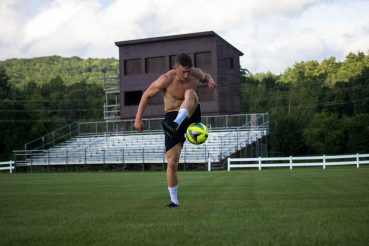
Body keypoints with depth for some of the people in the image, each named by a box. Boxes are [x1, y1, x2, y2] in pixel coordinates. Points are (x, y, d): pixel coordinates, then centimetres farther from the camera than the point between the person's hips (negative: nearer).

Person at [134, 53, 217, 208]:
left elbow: (205, 76, 19)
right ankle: (174, 200, 10)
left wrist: (210, 81, -5)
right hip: (172, 117, -2)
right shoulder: (166, 79, -17)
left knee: (190, 93, -31)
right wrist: (138, 119, -10)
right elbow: (147, 95, -7)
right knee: (172, 162, -7)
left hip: (191, 116, 2)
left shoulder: (195, 73, -6)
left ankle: (175, 125, -53)